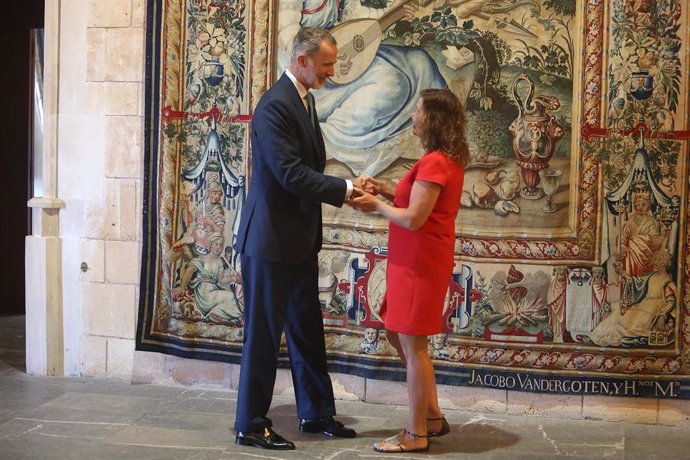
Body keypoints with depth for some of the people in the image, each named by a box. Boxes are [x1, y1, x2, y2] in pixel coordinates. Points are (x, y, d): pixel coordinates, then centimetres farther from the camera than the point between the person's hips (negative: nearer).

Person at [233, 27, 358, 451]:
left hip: (299, 239, 9)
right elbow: (290, 173, -24)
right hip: (271, 239, -9)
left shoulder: (303, 100, 12)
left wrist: (346, 187, 4)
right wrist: (344, 189, -21)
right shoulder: (276, 105, -18)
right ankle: (251, 424, 13)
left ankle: (316, 412, 28)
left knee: (308, 330, 16)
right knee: (264, 332, 1)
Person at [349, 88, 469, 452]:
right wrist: (389, 192, 7)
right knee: (397, 333, 18)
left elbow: (413, 219, -22)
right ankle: (433, 418, 25)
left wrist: (376, 205, -8)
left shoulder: (434, 162, -19)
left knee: (412, 344, -1)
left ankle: (416, 435, 11)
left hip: (420, 263, -11)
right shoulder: (447, 159, 13)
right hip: (415, 260, 11)